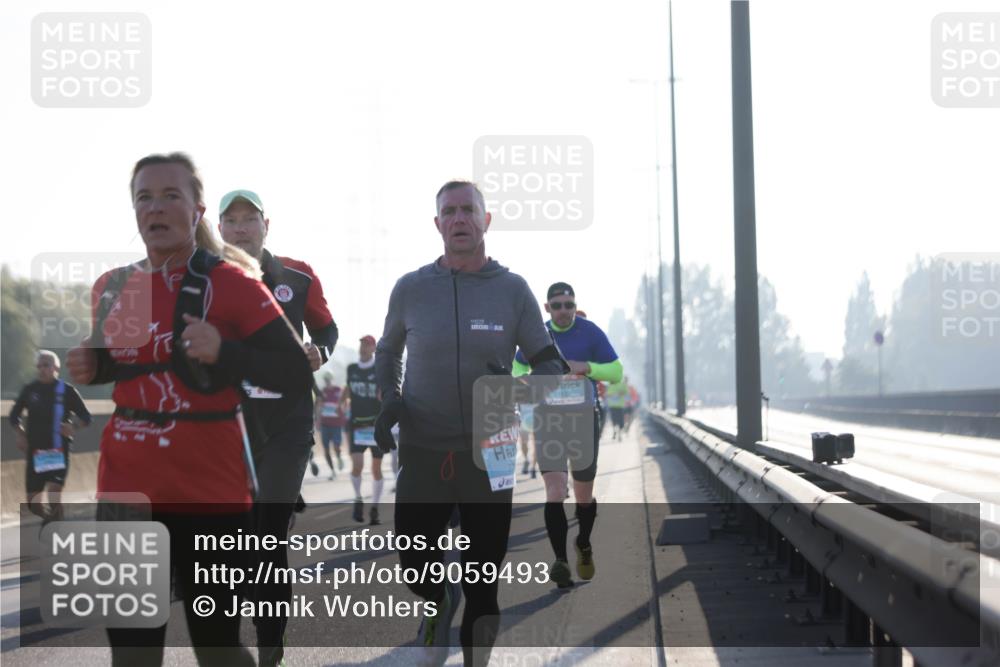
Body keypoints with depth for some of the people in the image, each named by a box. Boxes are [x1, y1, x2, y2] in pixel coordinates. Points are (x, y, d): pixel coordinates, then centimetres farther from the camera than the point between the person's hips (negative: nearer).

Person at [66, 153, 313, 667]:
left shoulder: (230, 283, -7)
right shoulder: (110, 288, 8)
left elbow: (297, 375, -10)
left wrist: (223, 352, -24)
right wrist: (89, 369, 3)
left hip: (210, 490, -4)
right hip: (125, 490, 4)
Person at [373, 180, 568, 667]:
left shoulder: (512, 290, -1)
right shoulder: (411, 289, 1)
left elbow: (550, 365, 3)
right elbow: (387, 350, 18)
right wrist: (389, 400, -1)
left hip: (487, 455, -1)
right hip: (421, 453, 1)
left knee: (482, 584, 2)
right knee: (416, 568, 4)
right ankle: (440, 603, 39)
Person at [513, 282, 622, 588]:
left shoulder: (590, 333, -3)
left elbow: (615, 372, -4)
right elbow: (517, 368, 18)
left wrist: (586, 367, -22)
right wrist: (524, 381, -6)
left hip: (584, 419, 0)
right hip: (548, 419, 0)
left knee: (584, 496, 10)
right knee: (554, 491, -16)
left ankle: (584, 546, 38)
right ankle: (561, 561, -19)